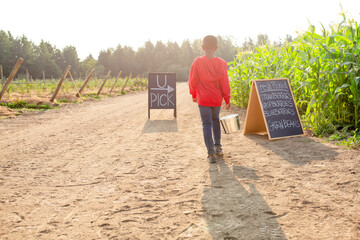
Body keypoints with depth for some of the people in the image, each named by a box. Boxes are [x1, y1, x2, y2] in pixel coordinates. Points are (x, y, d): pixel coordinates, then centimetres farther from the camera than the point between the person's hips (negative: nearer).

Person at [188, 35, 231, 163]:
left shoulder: (197, 62, -9)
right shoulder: (221, 63, -6)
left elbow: (192, 81, -3)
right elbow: (225, 84, -3)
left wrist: (194, 95, 14)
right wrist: (227, 100, 7)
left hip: (203, 99, -2)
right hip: (217, 99, 2)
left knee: (207, 124, 3)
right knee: (215, 120, 23)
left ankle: (211, 153, -2)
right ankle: (218, 147, 25)